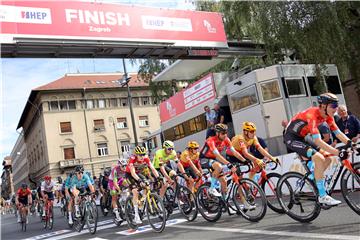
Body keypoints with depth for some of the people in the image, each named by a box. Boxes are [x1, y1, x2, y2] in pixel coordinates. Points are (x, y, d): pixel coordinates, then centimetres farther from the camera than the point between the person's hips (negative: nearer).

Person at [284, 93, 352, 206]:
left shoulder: (327, 115, -2)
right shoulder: (312, 114, -29)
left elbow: (338, 133, -2)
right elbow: (317, 141, -35)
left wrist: (350, 143, -17)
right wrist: (338, 153, -39)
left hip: (302, 138, 9)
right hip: (292, 138, -9)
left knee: (327, 158, 1)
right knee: (319, 158, -23)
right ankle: (322, 196, -16)